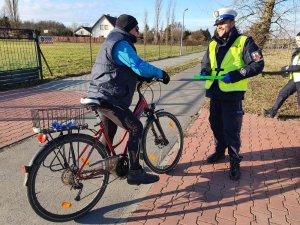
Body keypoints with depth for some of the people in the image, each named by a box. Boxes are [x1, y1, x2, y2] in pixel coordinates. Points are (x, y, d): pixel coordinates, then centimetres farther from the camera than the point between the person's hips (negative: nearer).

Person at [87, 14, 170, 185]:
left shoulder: (114, 42, 21)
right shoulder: (121, 44, -14)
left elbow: (129, 68, 24)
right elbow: (140, 67, -23)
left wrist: (146, 75, 13)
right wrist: (160, 73, -9)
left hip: (102, 96, 11)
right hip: (110, 99, -11)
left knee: (109, 132, 22)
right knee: (136, 129, -7)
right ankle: (135, 173, -1)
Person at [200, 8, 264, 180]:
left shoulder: (244, 42, -5)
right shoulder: (213, 44, 13)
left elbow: (258, 64, -10)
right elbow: (206, 63, 25)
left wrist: (235, 74, -22)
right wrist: (205, 72, 1)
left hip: (232, 94, -6)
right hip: (215, 93, 6)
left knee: (231, 130, -2)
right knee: (216, 125, 16)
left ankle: (235, 161, 16)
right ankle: (220, 151, 38)